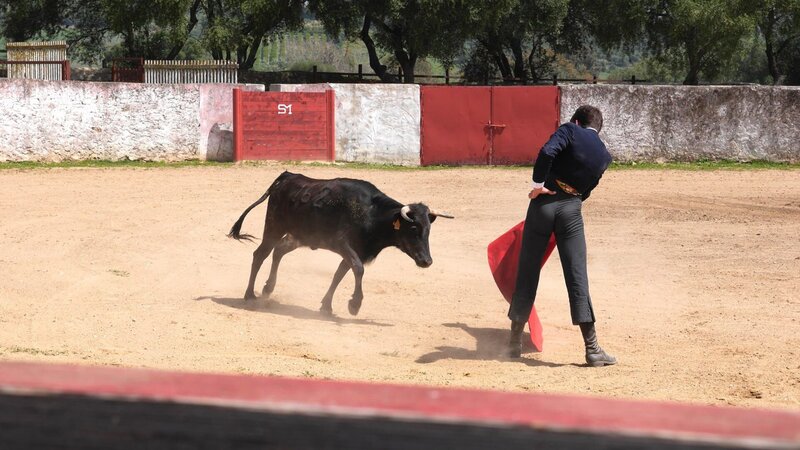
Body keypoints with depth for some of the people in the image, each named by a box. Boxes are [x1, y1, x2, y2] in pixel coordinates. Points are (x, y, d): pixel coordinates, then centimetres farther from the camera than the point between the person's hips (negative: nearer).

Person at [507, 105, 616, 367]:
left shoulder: (570, 131, 2)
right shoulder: (604, 156, 14)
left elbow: (547, 152, -18)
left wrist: (538, 184, -9)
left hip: (544, 202, -1)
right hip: (571, 210, 1)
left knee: (527, 273, 8)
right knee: (577, 278, 0)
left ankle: (515, 340, 15)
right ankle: (592, 348, -7)